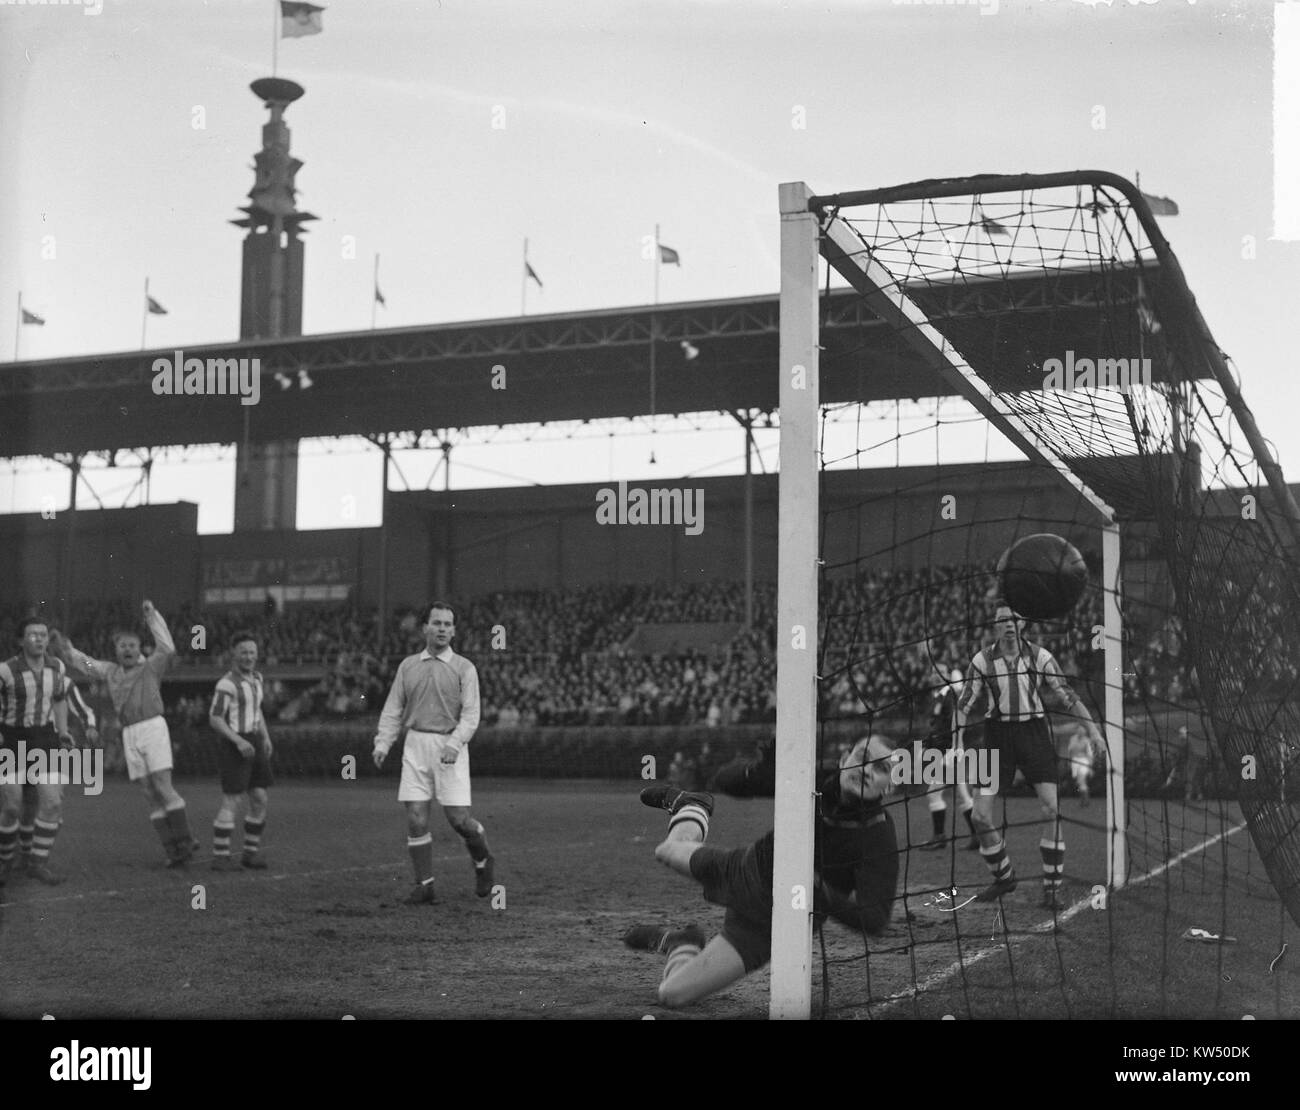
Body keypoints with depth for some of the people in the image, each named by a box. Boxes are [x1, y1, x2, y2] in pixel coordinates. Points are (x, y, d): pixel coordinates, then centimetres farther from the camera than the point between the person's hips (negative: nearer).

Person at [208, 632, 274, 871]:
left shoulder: (255, 678, 12)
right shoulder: (227, 683, -14)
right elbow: (215, 720, -15)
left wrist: (266, 739, 13)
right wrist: (239, 741, -25)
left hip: (253, 746, 8)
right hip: (234, 746, -8)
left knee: (259, 801, 4)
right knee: (232, 803, -6)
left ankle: (251, 853, 15)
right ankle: (220, 857, 2)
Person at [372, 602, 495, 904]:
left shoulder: (464, 668, 2)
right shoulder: (408, 666, 11)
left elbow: (470, 713, -5)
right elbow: (393, 710, 13)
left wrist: (455, 743, -20)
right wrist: (383, 743, -1)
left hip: (450, 747, -3)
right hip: (416, 744, 3)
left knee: (458, 817, -6)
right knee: (416, 817, -5)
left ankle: (483, 862, 22)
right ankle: (424, 885, 4)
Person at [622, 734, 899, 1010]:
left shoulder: (878, 838, -33)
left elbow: (875, 920, -37)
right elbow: (726, 780, -15)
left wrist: (819, 894, -49)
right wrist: (761, 770, -37)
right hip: (743, 871, 4)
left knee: (673, 994, -7)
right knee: (668, 851, 31)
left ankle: (681, 945, 28)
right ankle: (691, 807, 64)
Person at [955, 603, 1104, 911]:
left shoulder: (1040, 657, -2)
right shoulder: (982, 661, -2)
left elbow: (1067, 696, 1)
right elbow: (965, 705, 3)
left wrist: (1093, 729, -6)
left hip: (1034, 734, -1)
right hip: (997, 737, 1)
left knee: (1052, 809, -13)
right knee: (981, 816, -5)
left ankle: (1052, 887, -2)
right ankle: (1004, 877, 19)